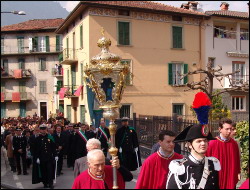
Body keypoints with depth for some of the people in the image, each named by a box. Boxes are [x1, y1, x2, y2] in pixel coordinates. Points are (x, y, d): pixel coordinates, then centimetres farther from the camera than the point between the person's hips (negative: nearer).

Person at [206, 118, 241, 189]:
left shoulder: (234, 143, 1)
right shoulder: (212, 143, -13)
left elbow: (237, 159, 10)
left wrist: (238, 172, 10)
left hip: (231, 178, 4)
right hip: (216, 178, -4)